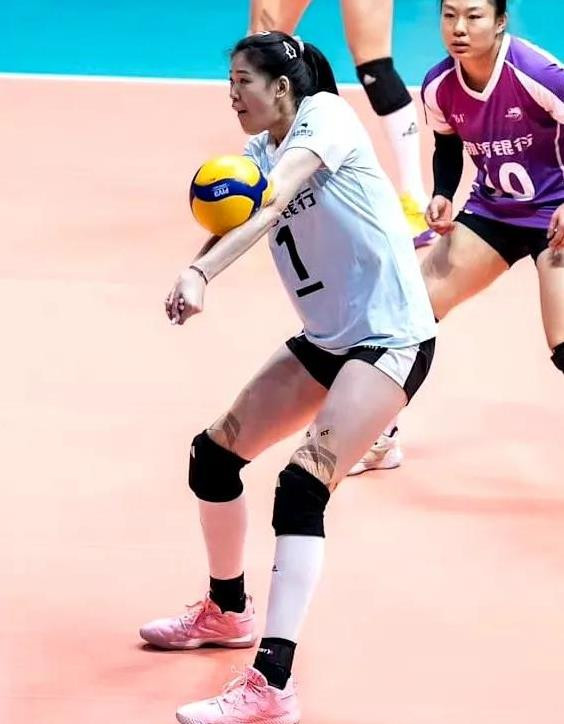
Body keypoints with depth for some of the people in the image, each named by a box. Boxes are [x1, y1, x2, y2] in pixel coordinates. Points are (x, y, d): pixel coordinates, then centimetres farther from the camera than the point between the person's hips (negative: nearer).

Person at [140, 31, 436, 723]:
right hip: (325, 340, 9)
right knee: (213, 454, 12)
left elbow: (273, 204, -30)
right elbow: (241, 218, -5)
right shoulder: (259, 152, 9)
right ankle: (227, 611, 36)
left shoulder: (325, 114, -14)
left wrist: (200, 273, -42)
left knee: (302, 486, -23)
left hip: (389, 338, -9)